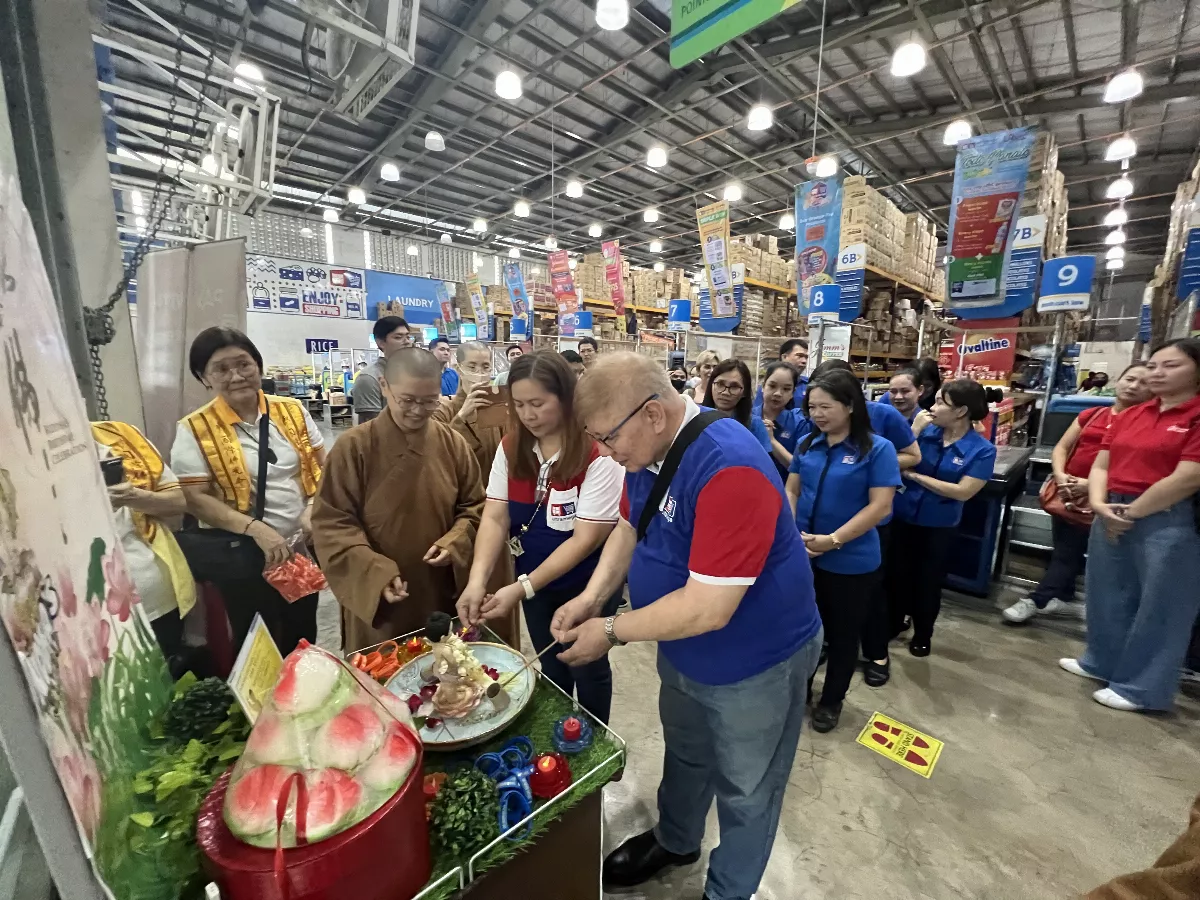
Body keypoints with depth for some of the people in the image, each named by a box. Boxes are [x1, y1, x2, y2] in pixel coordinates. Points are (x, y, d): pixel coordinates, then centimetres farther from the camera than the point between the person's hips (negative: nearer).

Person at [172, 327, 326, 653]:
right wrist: (256, 529, -23)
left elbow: (320, 467, 4)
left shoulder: (293, 411, 0)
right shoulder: (194, 430, -9)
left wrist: (313, 509, -11)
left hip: (302, 547, 3)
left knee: (304, 636, 21)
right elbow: (195, 499, -12)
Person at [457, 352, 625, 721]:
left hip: (586, 587, -4)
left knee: (588, 668, 18)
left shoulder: (598, 454, -25)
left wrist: (522, 588, -28)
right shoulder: (511, 449, -7)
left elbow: (586, 538, -25)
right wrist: (478, 579, -25)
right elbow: (495, 517, -10)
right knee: (551, 669, 25)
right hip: (534, 583, 5)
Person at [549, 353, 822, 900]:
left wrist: (612, 631, -22)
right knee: (683, 756, 30)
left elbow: (708, 608, -34)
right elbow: (628, 529, 4)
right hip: (682, 651, 8)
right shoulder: (645, 449, -8)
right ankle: (674, 842, 58)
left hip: (755, 662, -7)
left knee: (743, 792, 19)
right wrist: (591, 597, -11)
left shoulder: (729, 468, -35)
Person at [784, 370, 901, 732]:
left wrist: (833, 540, -22)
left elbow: (880, 507, -16)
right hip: (802, 555, 4)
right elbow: (791, 491, 5)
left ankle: (832, 700, 38)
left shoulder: (877, 449, -11)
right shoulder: (807, 444, 1)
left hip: (852, 562, -3)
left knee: (842, 634, 15)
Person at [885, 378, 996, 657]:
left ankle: (923, 634, 39)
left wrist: (915, 475, -18)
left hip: (939, 527, -2)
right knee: (896, 574, 15)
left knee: (928, 582, 15)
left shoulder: (982, 450, -12)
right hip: (902, 517, 2)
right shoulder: (925, 431, -6)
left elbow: (963, 492, -18)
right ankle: (894, 622, 39)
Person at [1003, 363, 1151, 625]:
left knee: (1068, 552, 1)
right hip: (1066, 492, 5)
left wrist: (1092, 484, -20)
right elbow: (1061, 447, 8)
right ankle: (1063, 598, 30)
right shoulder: (1090, 414, 11)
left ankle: (1034, 601, 7)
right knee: (1063, 549, 14)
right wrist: (1060, 475, -9)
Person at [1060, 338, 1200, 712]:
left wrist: (1130, 513, -9)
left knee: (1157, 607, 6)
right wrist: (1099, 503, -8)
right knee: (1107, 595, 17)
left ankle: (1141, 687, 20)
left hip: (1169, 522, -6)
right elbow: (1100, 466, 9)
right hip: (1112, 515, 6)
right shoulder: (1129, 416, 11)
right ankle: (1102, 662, 35)